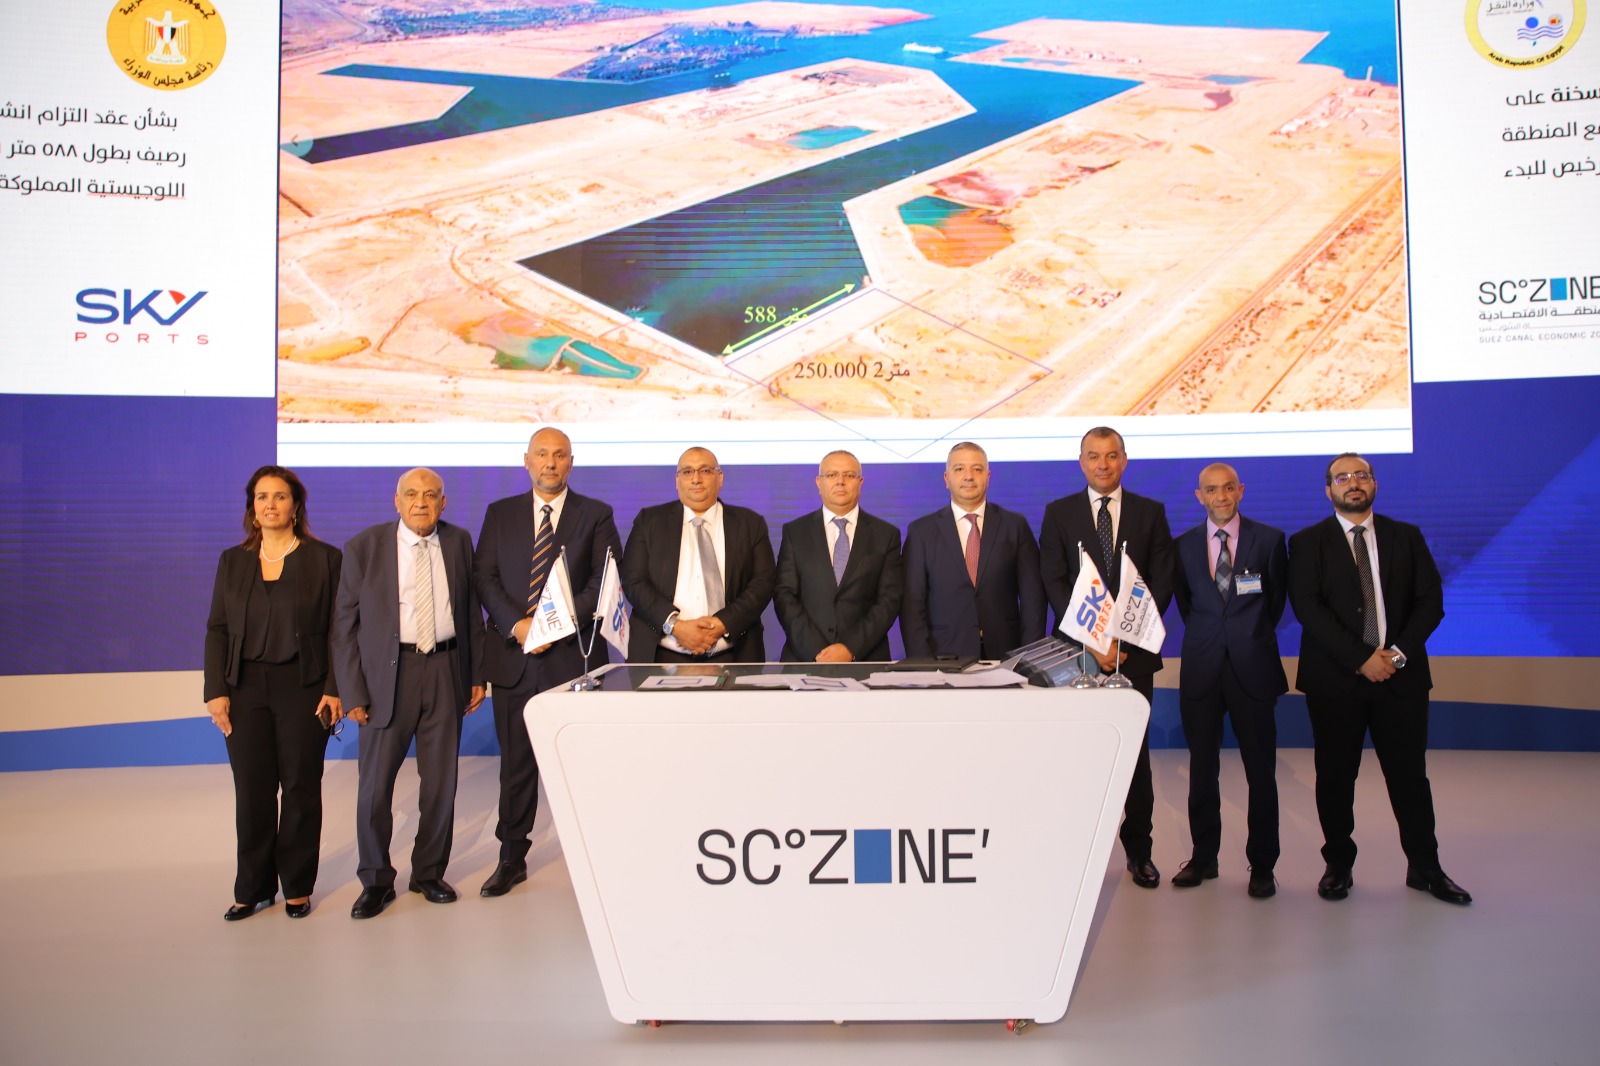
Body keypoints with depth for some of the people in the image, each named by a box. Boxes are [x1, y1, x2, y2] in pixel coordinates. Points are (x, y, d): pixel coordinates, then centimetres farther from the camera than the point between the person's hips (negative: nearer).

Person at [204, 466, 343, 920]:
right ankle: (252, 888, 19)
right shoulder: (233, 561, 10)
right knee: (251, 792, 5)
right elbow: (217, 630, 8)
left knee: (301, 789, 4)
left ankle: (297, 887, 17)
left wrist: (335, 689, -10)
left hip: (303, 688, -2)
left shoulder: (325, 558, 0)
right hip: (246, 690, 3)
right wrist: (216, 691, -1)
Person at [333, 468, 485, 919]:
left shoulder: (459, 542, 5)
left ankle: (429, 873, 27)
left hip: (446, 671, 2)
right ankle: (376, 882, 21)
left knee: (441, 781, 9)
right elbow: (344, 624, -2)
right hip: (388, 674, -2)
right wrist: (353, 691, -6)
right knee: (374, 785, 2)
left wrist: (477, 675, 6)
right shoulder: (363, 547, -2)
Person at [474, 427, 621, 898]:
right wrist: (515, 624, -11)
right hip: (514, 655, 2)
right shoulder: (500, 513, 13)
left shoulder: (596, 515, 6)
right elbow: (484, 577, 5)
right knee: (516, 760, 9)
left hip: (573, 652, -2)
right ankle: (511, 858, 21)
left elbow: (606, 580, -2)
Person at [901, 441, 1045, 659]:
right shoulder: (921, 531, 4)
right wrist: (923, 665, -8)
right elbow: (912, 604, 1)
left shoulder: (1015, 526, 6)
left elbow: (1033, 600, 4)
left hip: (1005, 657, 1)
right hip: (944, 659, 0)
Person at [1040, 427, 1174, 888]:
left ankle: (1138, 850, 17)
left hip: (1134, 649, 1)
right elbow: (1055, 584, -1)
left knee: (1136, 753, 5)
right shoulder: (1058, 513, 7)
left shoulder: (1151, 512, 9)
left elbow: (1161, 583, 2)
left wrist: (1124, 638, -9)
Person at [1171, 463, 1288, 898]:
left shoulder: (1269, 539, 3)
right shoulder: (1184, 545, 7)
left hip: (1252, 667, -1)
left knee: (1261, 770, 3)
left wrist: (1252, 635, 11)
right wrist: (1206, 637, 9)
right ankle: (1203, 857, 21)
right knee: (1202, 769, 8)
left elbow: (1277, 598, 11)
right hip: (1202, 667, 2)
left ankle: (1262, 865, 15)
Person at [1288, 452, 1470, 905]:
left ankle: (1424, 867, 21)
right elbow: (1308, 608, -8)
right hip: (1334, 679, -2)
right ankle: (1338, 865, 18)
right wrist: (1361, 658, -15)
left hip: (1401, 675, 2)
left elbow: (1431, 601, 4)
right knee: (1335, 777, 5)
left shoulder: (1407, 537, 10)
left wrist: (1399, 652, -11)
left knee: (1410, 773, 7)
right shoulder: (1307, 542, 2)